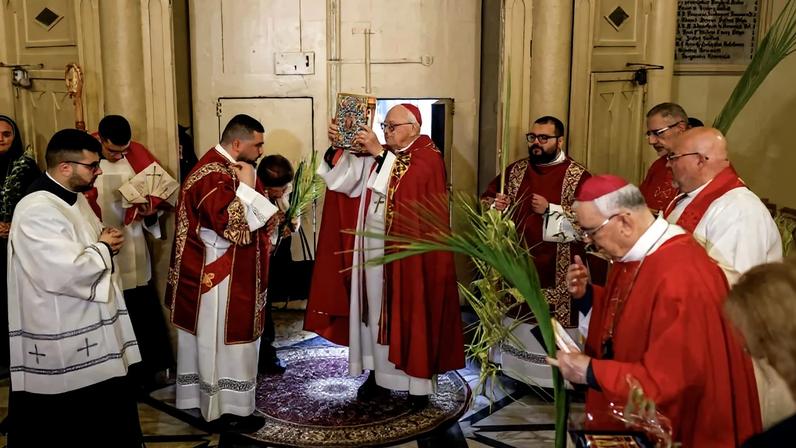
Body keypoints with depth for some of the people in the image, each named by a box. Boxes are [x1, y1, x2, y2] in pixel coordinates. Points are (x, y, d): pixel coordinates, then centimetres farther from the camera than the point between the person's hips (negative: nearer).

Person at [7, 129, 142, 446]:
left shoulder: (74, 197, 9)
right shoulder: (37, 210, -22)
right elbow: (66, 273, -30)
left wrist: (105, 241, 3)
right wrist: (104, 247, -14)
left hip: (90, 331, 10)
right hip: (60, 344, -10)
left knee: (108, 421, 19)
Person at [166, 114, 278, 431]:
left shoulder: (227, 168, 11)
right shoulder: (213, 175, -22)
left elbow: (250, 216, 21)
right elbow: (231, 223, -31)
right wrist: (246, 186, -23)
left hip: (231, 272, 10)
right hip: (218, 275, -10)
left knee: (219, 340, 18)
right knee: (226, 342, 0)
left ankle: (209, 397, 31)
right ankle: (226, 409, 12)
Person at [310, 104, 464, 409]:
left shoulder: (428, 157, -6)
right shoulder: (377, 157, 9)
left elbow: (407, 184, -24)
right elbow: (346, 179, 2)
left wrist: (379, 153, -22)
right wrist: (336, 147, -12)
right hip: (374, 246, 5)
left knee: (410, 312, 2)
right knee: (376, 310, 11)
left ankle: (418, 381, 13)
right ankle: (379, 372, 24)